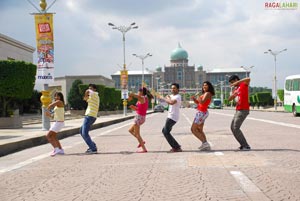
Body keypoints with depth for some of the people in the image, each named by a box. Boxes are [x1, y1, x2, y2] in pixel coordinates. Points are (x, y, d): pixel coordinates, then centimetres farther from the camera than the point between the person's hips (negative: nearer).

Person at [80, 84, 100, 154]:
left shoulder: (94, 94, -5)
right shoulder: (96, 97, 21)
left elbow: (87, 91, -23)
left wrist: (85, 97, -7)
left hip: (89, 116, -10)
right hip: (93, 116, 10)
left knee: (84, 133, -9)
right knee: (82, 131, 18)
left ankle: (93, 149, -9)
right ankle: (92, 145, 16)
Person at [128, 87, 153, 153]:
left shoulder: (141, 98, -14)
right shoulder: (146, 99, 12)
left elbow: (131, 94, -23)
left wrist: (130, 98, -2)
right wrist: (134, 107, 10)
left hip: (139, 117, -9)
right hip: (142, 117, 9)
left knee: (137, 134, -2)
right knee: (130, 130, 21)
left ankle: (144, 149, -2)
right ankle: (141, 141, 17)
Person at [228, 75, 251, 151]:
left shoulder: (243, 85, -6)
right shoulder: (236, 89, 18)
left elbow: (248, 79, -28)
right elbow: (229, 99, 13)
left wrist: (237, 82, -25)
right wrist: (233, 94, -8)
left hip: (243, 110, -10)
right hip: (238, 110, 10)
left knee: (236, 128, -15)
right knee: (232, 127, 14)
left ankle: (246, 146, -10)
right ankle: (243, 144, 19)